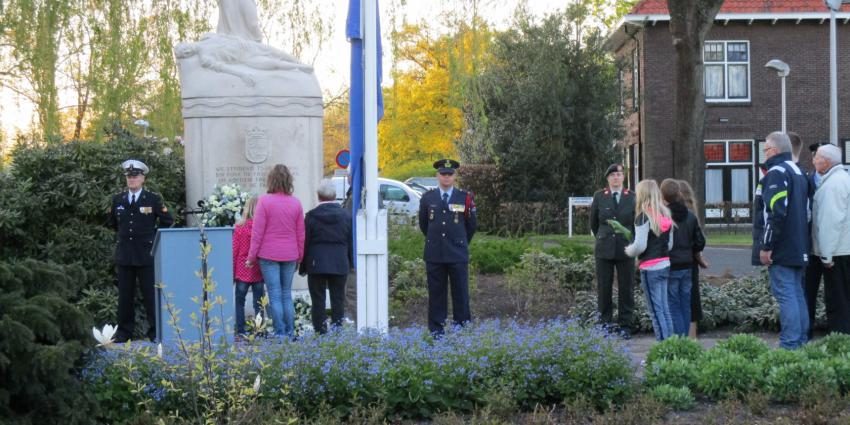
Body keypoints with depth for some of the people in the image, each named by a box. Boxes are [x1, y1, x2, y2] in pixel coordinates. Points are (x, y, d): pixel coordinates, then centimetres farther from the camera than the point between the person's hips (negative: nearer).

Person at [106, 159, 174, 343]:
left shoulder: (154, 199, -1)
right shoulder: (118, 200, 8)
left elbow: (167, 221, 6)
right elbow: (111, 222, 23)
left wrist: (152, 235, 6)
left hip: (146, 255, -3)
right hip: (124, 255, 3)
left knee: (150, 294, 0)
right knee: (125, 295, 6)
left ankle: (155, 331, 8)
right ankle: (124, 332, 14)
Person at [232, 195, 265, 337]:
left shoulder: (239, 227, -7)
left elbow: (234, 251, -2)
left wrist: (232, 273, 6)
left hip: (242, 271, 0)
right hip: (259, 272, 0)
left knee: (239, 302, 10)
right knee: (258, 303, 7)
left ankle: (240, 331, 5)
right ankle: (260, 330, 6)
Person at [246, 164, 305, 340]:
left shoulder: (265, 201, -10)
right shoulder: (296, 203, 3)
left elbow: (257, 232, -9)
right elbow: (301, 233, 8)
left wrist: (251, 256, -2)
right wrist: (299, 257, 18)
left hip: (269, 255, -4)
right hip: (290, 255, 4)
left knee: (275, 296, 0)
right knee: (287, 294, 12)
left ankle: (280, 333, -2)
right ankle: (290, 332, 11)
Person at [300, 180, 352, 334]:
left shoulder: (311, 216, -4)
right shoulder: (346, 216, 3)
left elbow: (305, 243, -2)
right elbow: (351, 243, 7)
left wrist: (303, 267, 5)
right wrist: (350, 263, 15)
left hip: (316, 265, -2)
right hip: (340, 265, 2)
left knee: (318, 301, 3)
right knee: (338, 300, 5)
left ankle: (320, 333, 0)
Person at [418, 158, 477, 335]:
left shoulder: (465, 198, 1)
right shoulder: (427, 198, 5)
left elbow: (472, 225, 12)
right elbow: (423, 224, 18)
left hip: (458, 254, -1)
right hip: (434, 254, 1)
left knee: (460, 293, 1)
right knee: (436, 293, 5)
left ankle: (462, 327, 8)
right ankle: (436, 330, 11)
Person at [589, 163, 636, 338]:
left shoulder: (632, 197, 2)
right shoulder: (599, 196, 4)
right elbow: (593, 223, 13)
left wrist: (632, 243, 9)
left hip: (625, 250, 0)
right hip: (604, 250, 0)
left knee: (626, 289, 3)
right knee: (604, 288, 3)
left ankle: (625, 325, 12)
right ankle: (605, 324, 12)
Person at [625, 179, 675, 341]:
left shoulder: (644, 216, -14)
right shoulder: (665, 214, 9)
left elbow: (640, 245, -18)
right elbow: (670, 243, 14)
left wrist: (629, 251, 1)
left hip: (650, 267, -7)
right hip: (665, 264, 7)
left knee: (656, 310, -2)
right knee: (665, 309, 12)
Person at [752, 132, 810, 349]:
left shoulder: (776, 173, -13)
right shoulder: (798, 173, 18)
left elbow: (776, 213, -22)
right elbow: (805, 211, 22)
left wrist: (766, 246, -19)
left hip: (781, 250, -10)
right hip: (799, 248, 10)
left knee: (785, 295, -10)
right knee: (797, 293, 12)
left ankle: (790, 345, -12)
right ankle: (801, 341, 16)